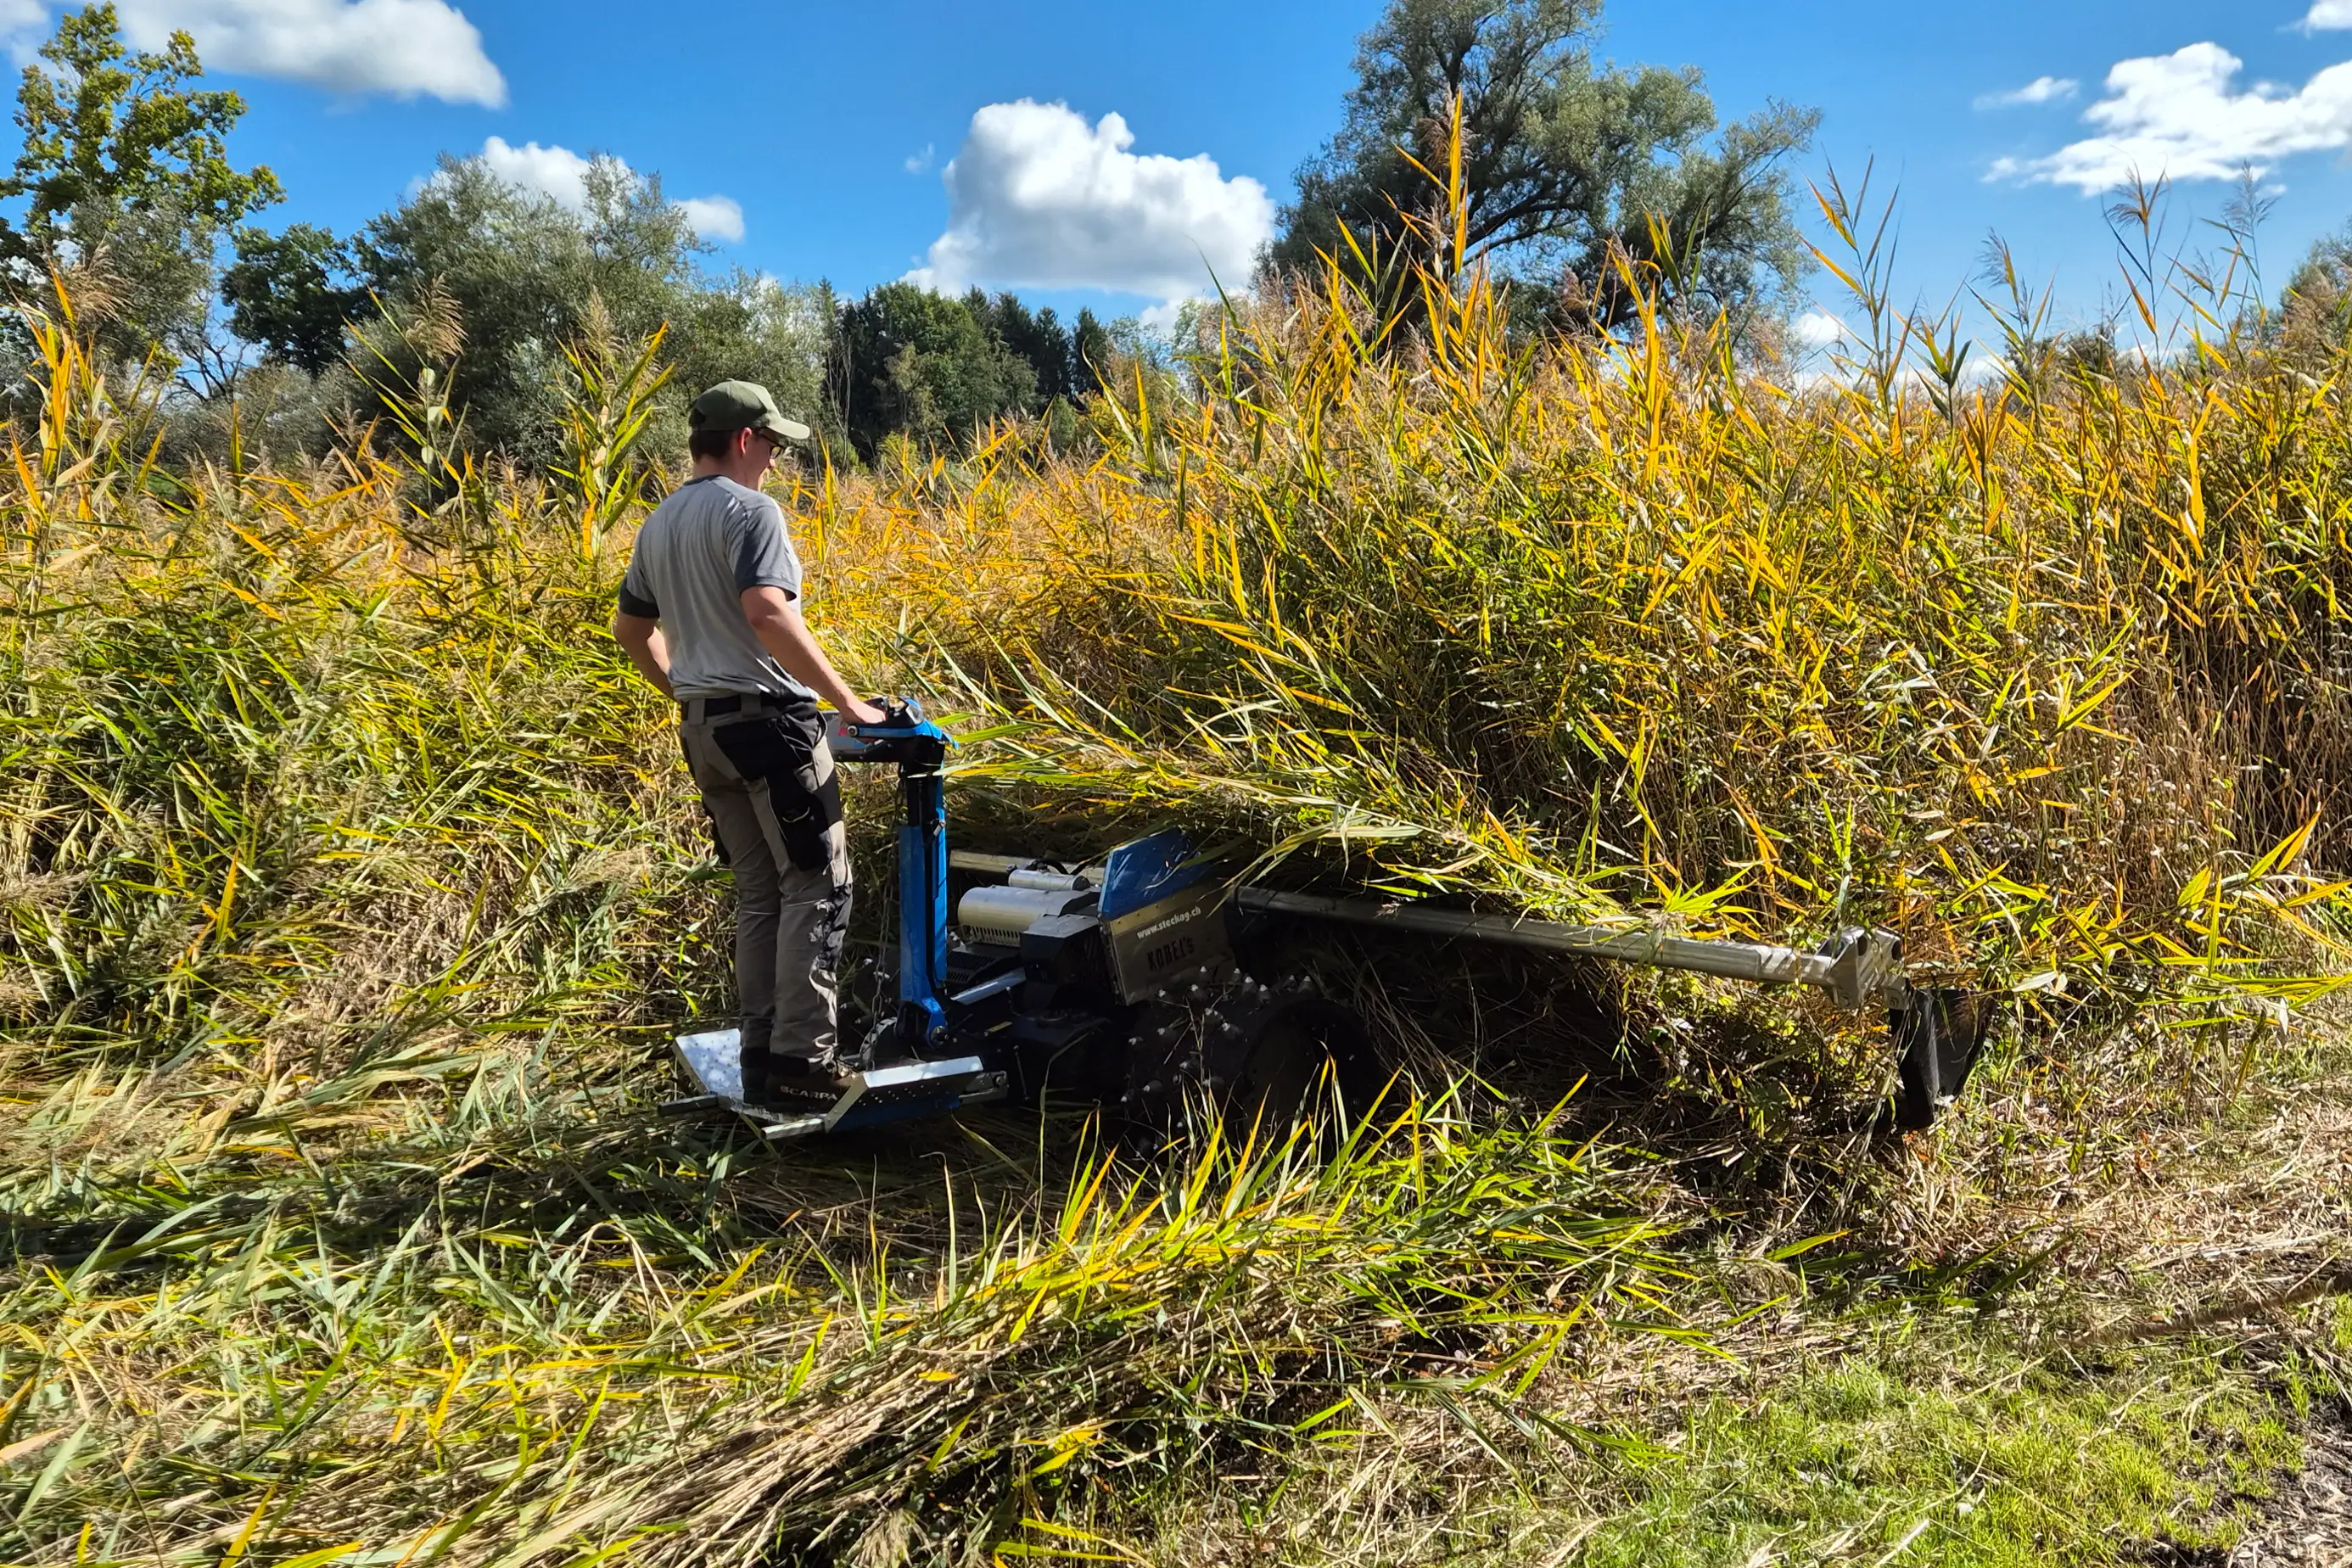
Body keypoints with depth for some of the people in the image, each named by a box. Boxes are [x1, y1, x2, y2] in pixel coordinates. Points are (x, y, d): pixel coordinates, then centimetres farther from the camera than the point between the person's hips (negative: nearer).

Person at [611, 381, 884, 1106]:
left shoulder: (657, 525, 15)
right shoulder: (750, 509, -11)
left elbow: (630, 628, 23)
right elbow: (767, 613, -25)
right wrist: (846, 699, -22)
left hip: (703, 727, 8)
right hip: (768, 720, -8)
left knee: (757, 893, 13)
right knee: (815, 884, -3)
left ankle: (760, 1055, 16)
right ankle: (802, 1055, -5)